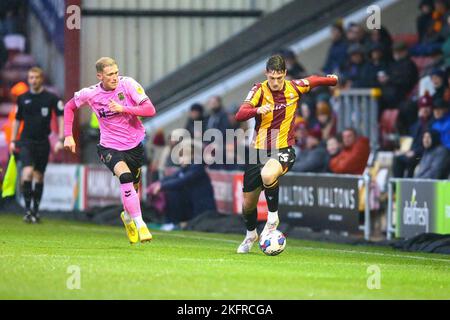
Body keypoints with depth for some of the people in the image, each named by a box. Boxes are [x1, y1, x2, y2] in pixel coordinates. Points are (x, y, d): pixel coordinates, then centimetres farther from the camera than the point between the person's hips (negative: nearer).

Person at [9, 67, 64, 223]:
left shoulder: (51, 98, -1)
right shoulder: (22, 98, 5)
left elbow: (61, 118, 0)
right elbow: (17, 120, 16)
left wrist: (60, 140, -7)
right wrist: (13, 140, 12)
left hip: (42, 142, 0)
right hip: (26, 141, 0)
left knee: (39, 176, 8)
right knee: (27, 172, -18)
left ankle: (36, 210, 19)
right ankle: (28, 209, -13)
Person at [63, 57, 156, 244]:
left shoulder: (128, 84, -14)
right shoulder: (90, 94, -11)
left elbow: (150, 110, -20)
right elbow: (69, 107, 9)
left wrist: (123, 109, -30)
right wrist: (68, 136, 4)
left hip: (135, 144, 2)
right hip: (110, 147, -2)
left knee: (133, 187, 15)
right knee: (125, 176, -29)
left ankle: (127, 216, 48)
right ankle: (140, 225, -27)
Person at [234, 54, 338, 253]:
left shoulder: (294, 88, -4)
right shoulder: (259, 90, -11)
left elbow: (313, 81, 20)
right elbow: (240, 115, -26)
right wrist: (258, 110, -42)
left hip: (283, 149, -1)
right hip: (259, 149, 1)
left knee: (268, 175, -37)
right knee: (248, 203, 9)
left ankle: (273, 217, -11)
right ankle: (251, 235, 41)